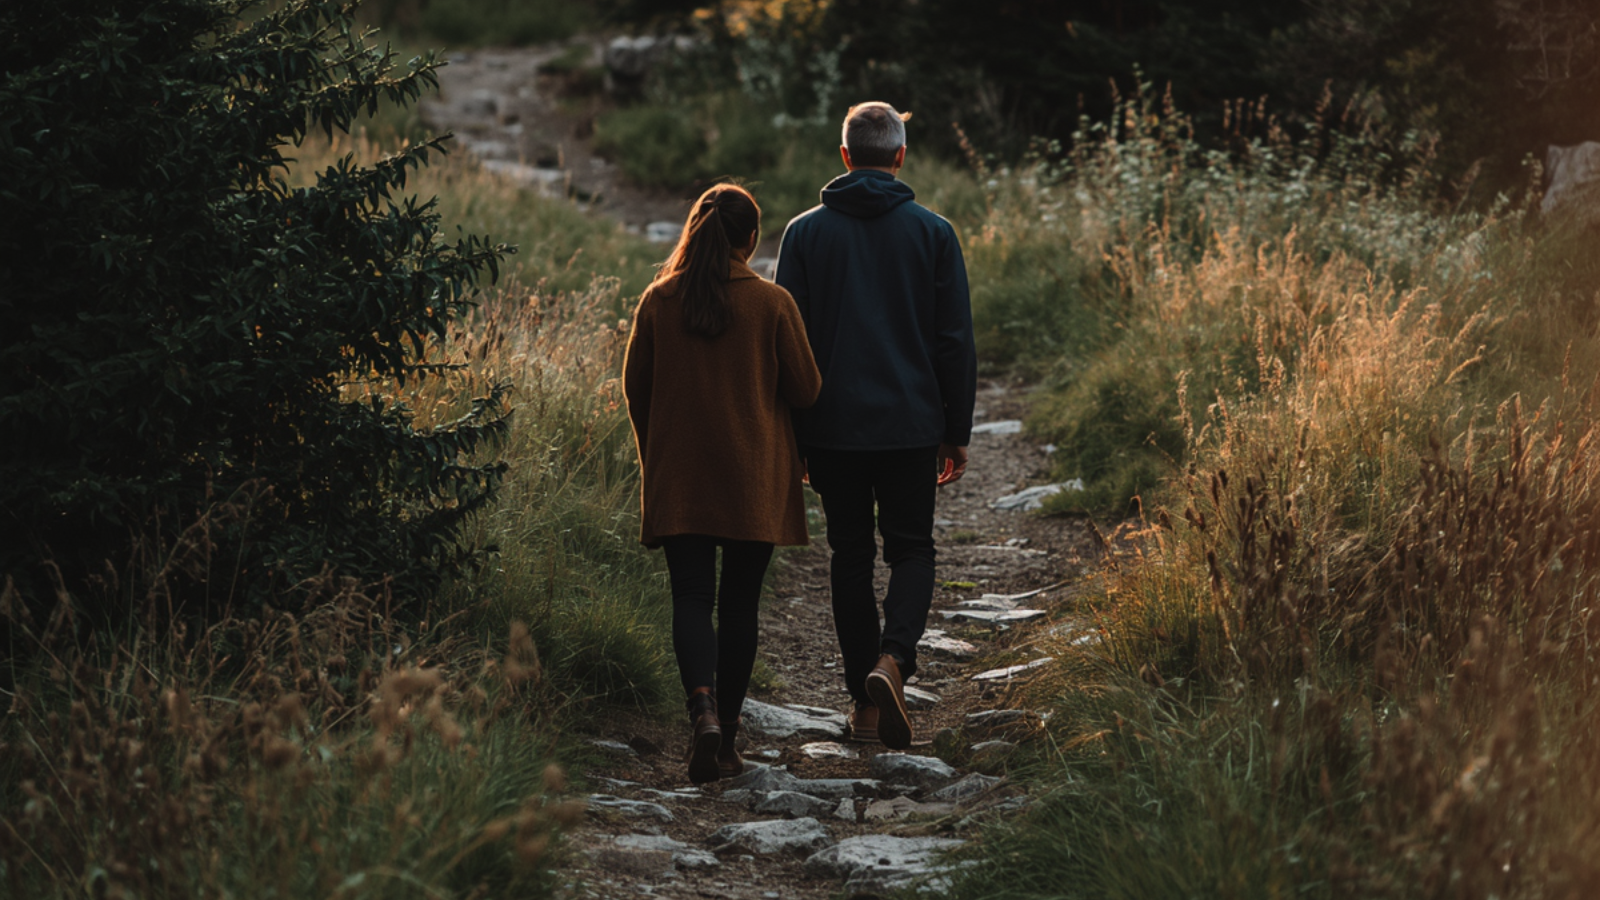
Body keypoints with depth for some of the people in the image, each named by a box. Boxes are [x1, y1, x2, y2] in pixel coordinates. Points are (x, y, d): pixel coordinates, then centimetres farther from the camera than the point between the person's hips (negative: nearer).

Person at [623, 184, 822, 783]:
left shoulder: (659, 300, -1)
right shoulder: (772, 303, -8)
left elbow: (635, 386, 7)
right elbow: (805, 390, -3)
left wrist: (652, 454, 21)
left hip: (677, 475, 1)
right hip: (753, 481, -1)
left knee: (691, 596, 1)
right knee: (739, 602, 8)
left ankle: (704, 707, -24)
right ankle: (726, 740, 12)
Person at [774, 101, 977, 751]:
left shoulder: (805, 232, 1)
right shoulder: (932, 233, -1)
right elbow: (956, 340, 0)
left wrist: (787, 434, 8)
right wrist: (957, 432, 8)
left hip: (830, 427, 1)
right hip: (910, 424, -1)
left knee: (850, 556, 11)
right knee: (911, 550, 10)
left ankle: (865, 701, 13)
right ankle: (892, 661, -16)